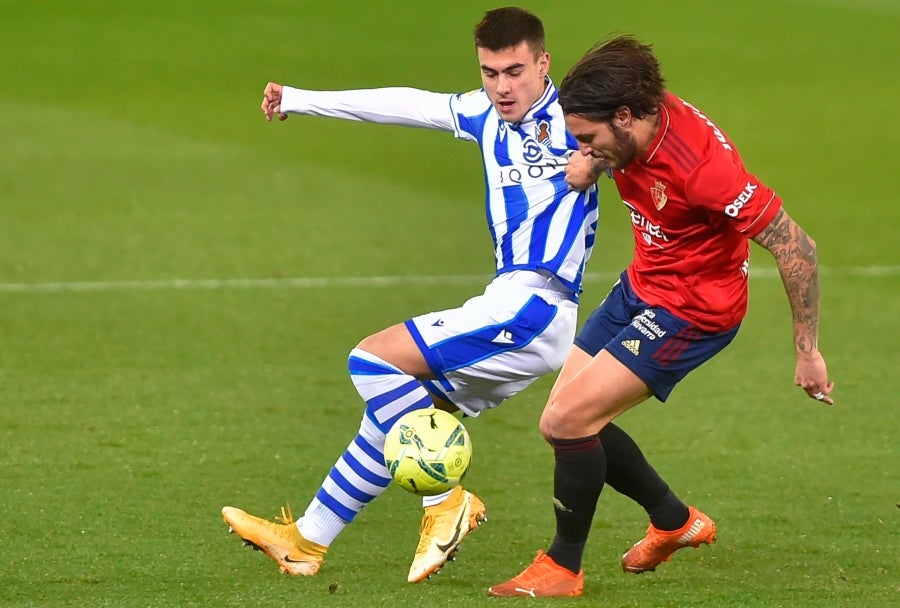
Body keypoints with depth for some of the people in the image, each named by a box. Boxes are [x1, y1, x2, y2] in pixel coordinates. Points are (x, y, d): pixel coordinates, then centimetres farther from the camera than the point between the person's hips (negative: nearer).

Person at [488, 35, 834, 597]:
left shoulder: (703, 165, -32)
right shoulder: (634, 131, -9)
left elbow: (796, 247, -27)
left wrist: (808, 351, -21)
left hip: (692, 311, -9)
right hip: (640, 287, 9)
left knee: (568, 420, -16)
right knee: (567, 420, 9)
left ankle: (564, 568, 3)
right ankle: (676, 522, 29)